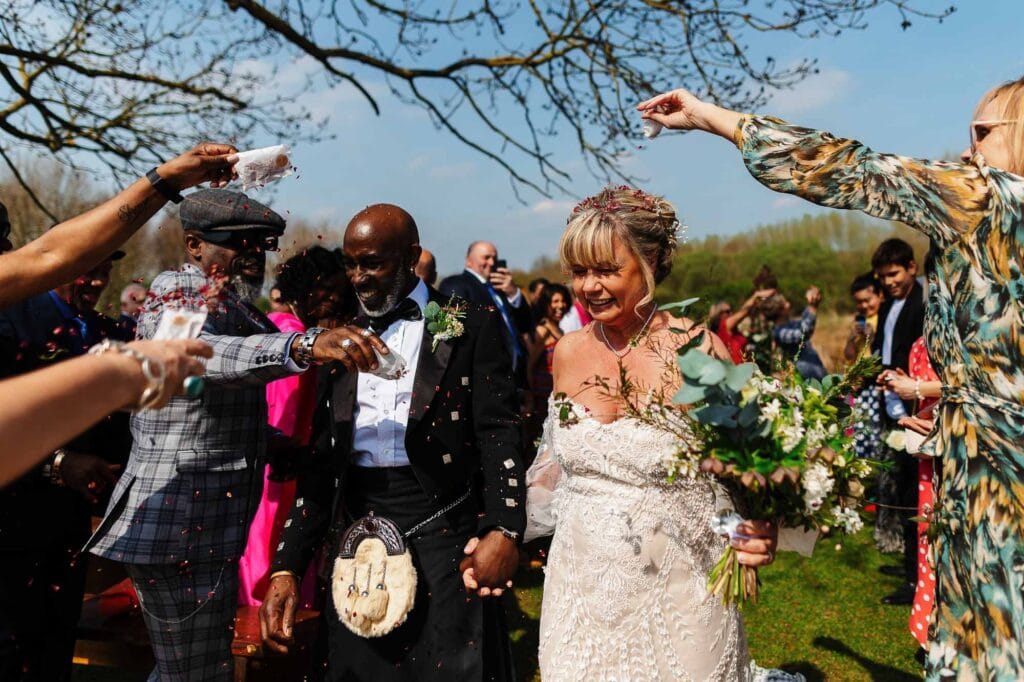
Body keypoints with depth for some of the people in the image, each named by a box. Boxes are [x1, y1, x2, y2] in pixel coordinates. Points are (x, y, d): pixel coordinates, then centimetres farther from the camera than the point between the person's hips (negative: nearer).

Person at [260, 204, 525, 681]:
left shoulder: (471, 325, -1)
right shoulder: (343, 339, 11)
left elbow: (498, 433, -7)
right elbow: (322, 461, 11)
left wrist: (505, 529, -21)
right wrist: (286, 567, 7)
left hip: (443, 540, -4)